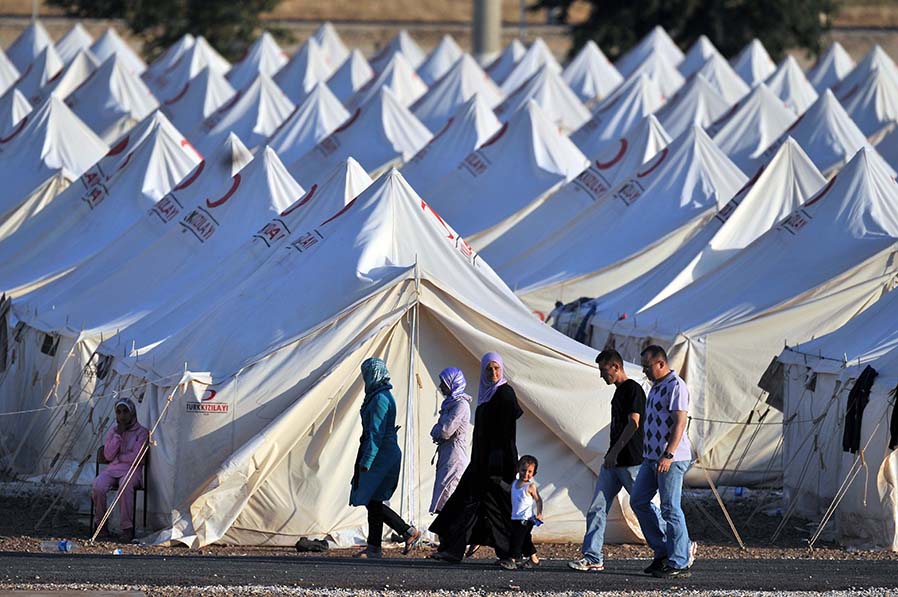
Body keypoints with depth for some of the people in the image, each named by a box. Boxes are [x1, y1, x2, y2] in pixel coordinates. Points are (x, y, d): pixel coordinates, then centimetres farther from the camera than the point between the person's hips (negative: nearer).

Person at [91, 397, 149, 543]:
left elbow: (136, 457, -7)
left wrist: (118, 457, -1)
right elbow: (108, 456, 3)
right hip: (112, 469, 4)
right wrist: (118, 435, -3)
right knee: (97, 487, -30)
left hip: (132, 471, -4)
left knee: (125, 487, -40)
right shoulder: (112, 431, 15)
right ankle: (102, 523, -13)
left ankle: (127, 529, -35)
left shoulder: (141, 432, 3)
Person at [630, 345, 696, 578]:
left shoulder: (676, 387, -13)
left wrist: (668, 455, -26)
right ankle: (663, 552, 15)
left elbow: (680, 422, -21)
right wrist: (649, 454, 24)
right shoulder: (656, 386, 17)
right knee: (638, 501, 9)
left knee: (670, 509, -7)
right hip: (651, 458, 10)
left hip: (671, 459, -10)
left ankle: (680, 563, -3)